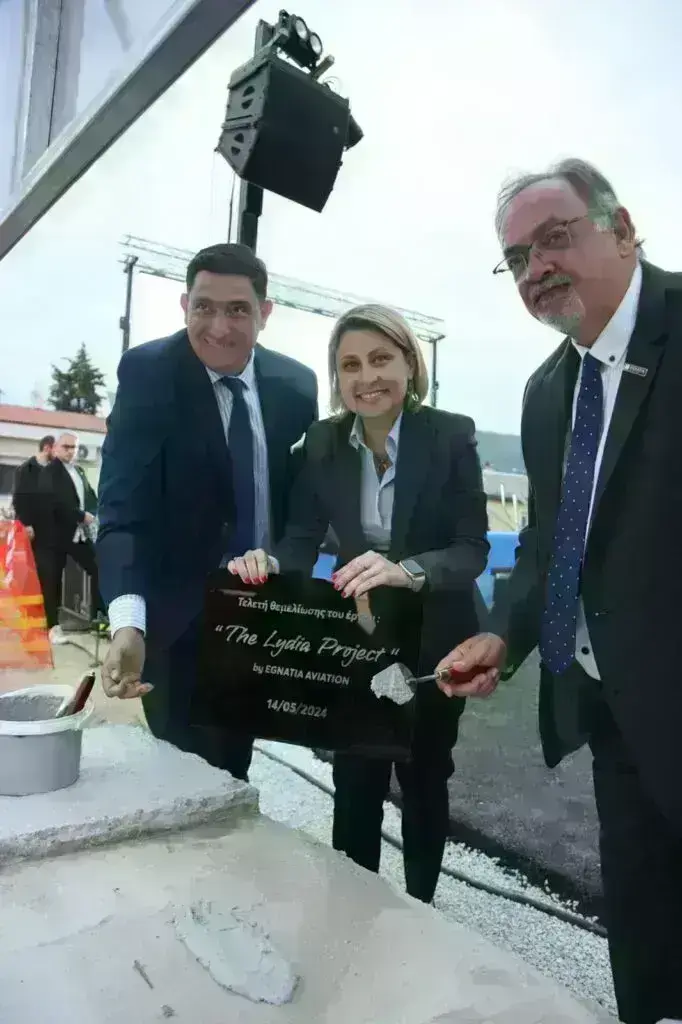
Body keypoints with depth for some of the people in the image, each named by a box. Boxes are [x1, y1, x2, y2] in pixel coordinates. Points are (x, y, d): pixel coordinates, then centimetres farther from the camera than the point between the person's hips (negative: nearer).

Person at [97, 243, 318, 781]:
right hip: (179, 615, -3)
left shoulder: (296, 384, -4)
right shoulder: (147, 372, -15)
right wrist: (128, 620, -38)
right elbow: (124, 505, -24)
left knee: (233, 766, 18)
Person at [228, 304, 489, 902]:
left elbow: (473, 549, -22)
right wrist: (269, 562, -31)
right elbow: (303, 539, -8)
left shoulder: (452, 436, -17)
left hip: (432, 638, -1)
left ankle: (420, 910, 40)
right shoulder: (323, 442, -7)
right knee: (353, 785, 8)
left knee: (423, 781, 16)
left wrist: (407, 571, -42)